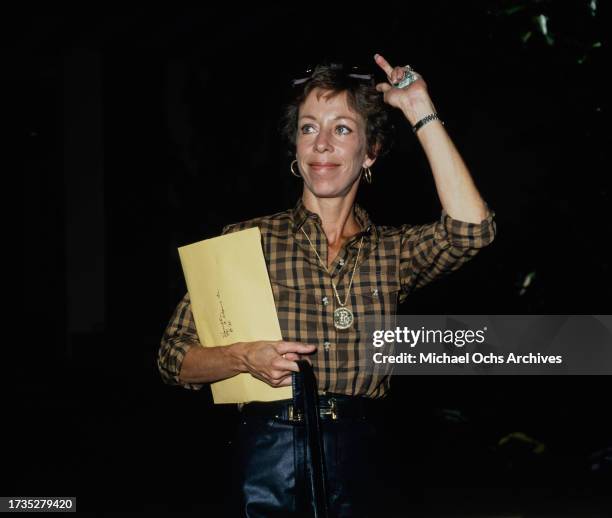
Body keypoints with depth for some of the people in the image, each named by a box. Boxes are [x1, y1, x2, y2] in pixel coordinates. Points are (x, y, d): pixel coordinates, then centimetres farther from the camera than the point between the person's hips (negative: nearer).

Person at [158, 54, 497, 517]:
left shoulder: (393, 251, 7)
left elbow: (471, 228, -14)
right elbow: (174, 358, 0)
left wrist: (423, 115, -8)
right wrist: (244, 358, -20)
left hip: (358, 458, 2)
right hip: (271, 450, -2)